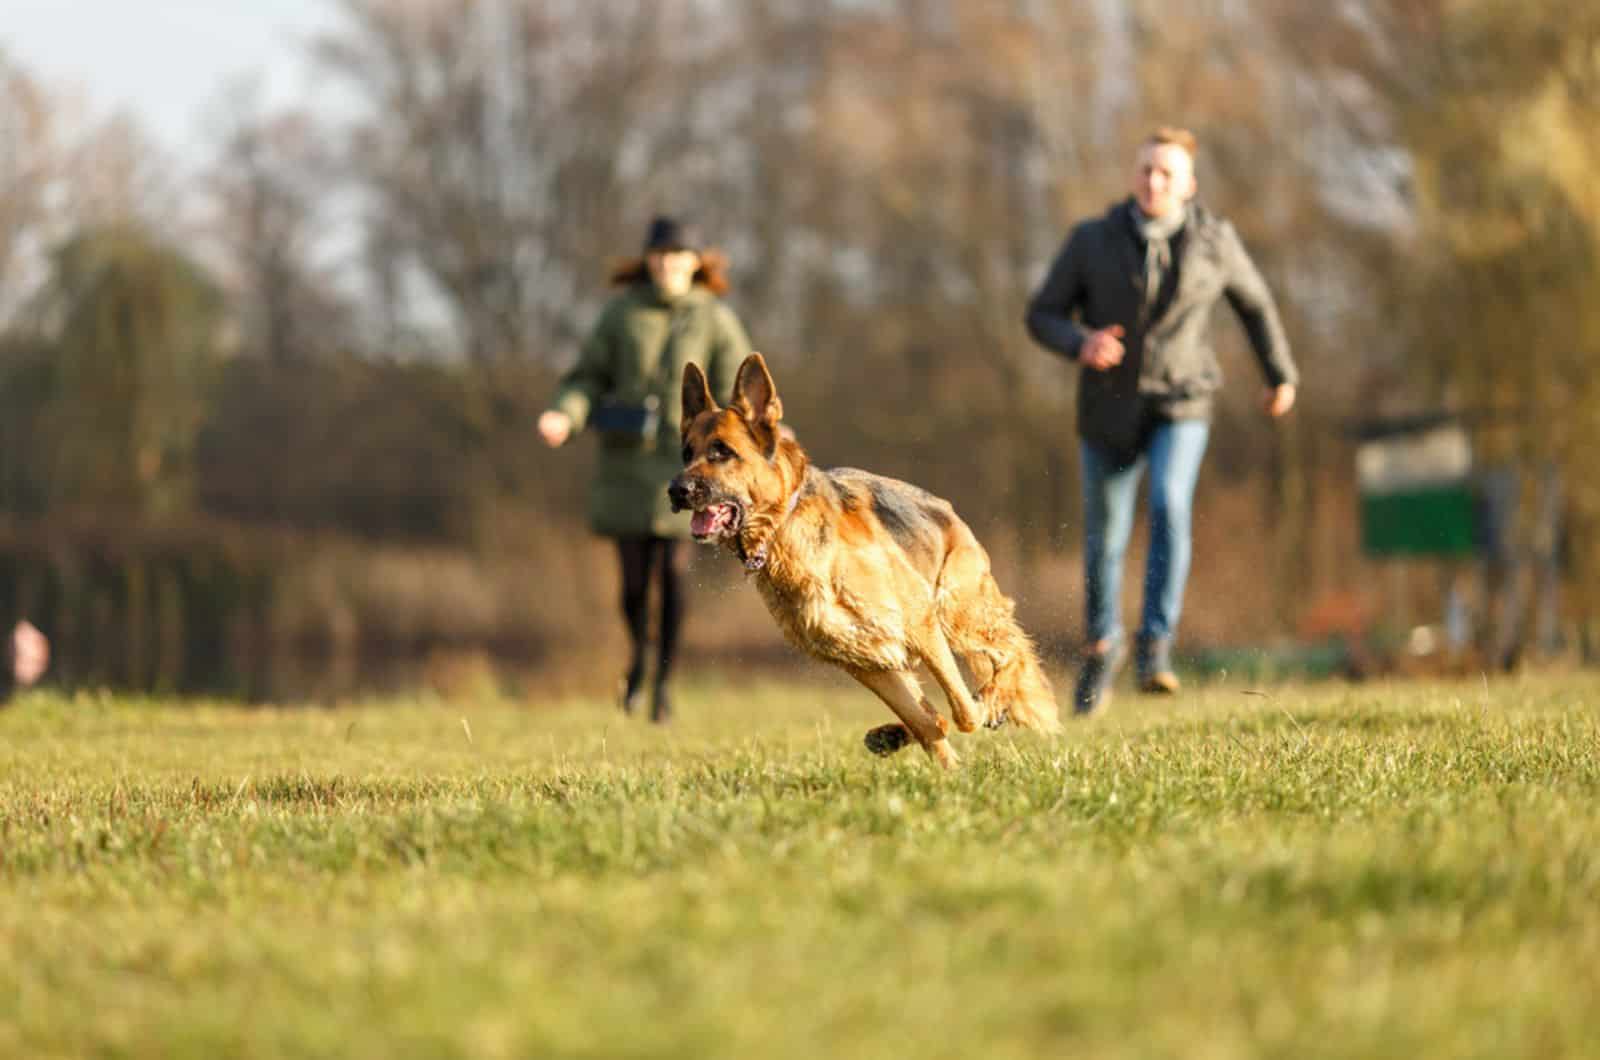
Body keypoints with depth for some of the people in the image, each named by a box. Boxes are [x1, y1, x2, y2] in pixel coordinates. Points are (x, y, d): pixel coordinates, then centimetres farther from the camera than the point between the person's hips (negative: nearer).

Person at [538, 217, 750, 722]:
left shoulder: (716, 320, 0)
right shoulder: (622, 311, 2)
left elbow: (736, 397, 0)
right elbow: (588, 377, 6)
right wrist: (565, 417, -14)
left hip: (684, 458, -1)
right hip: (626, 463, 1)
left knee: (672, 573, -8)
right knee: (635, 578, -2)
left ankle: (664, 678, 8)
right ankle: (638, 653, 29)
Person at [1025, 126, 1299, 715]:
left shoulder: (1213, 241, -9)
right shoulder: (1092, 241, -10)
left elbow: (1254, 302, 9)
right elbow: (1043, 317, -6)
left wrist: (1281, 374, 19)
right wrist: (1081, 345, -28)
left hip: (1180, 407, -1)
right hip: (1110, 409, 1)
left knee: (1168, 505, -27)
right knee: (1105, 535, 11)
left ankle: (1156, 646, -20)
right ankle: (1104, 644, 39)